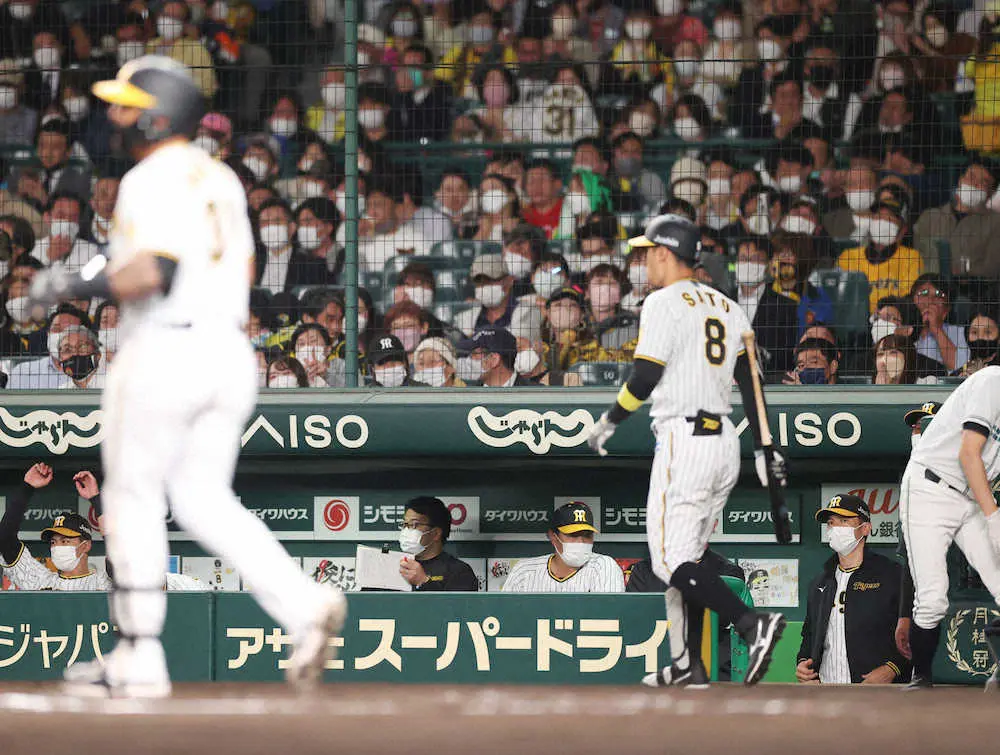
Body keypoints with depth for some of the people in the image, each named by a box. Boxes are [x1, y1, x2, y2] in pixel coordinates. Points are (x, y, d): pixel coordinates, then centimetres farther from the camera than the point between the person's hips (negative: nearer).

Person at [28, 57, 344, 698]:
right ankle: (304, 603, -7)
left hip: (164, 352, -8)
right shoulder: (220, 179, 16)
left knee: (133, 500, 2)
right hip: (230, 351, 8)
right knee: (203, 500, 12)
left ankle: (140, 657, 4)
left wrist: (78, 286, -12)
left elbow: (154, 272, -23)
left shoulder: (151, 179, -11)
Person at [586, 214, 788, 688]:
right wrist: (764, 450, 12)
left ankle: (752, 625, -27)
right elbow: (749, 382, 13)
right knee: (686, 558, 16)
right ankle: (687, 666, 15)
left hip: (683, 440, -8)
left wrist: (607, 423, 1)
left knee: (671, 560, -10)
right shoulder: (727, 307, 16)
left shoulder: (664, 303, -7)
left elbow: (645, 379, -13)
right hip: (725, 443, 8)